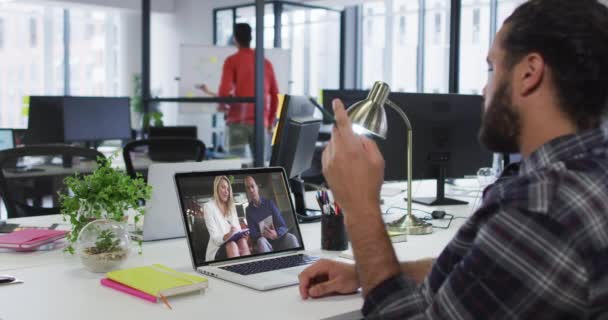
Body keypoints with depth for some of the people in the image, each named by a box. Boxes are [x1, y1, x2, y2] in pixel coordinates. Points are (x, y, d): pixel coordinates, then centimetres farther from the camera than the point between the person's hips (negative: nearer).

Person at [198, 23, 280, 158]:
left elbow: (225, 91, -9)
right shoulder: (266, 63, 11)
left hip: (238, 120, -3)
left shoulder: (232, 61, 0)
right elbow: (275, 95, 10)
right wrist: (270, 121, 18)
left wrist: (222, 105, 12)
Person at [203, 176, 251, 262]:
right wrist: (228, 236, -32)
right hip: (217, 250, -4)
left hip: (233, 243, 4)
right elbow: (215, 238, -10)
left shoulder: (231, 206, 18)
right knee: (231, 245, -36)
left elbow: (238, 229, 12)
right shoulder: (208, 206, -2)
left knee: (242, 241, -30)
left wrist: (242, 234, -13)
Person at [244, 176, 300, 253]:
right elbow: (253, 234, -1)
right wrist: (262, 234, -25)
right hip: (266, 241, -1)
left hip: (278, 238, 1)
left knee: (290, 237, -30)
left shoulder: (269, 203, 7)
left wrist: (276, 234, -23)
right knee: (261, 241, -35)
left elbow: (283, 226, 0)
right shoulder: (248, 210, 6)